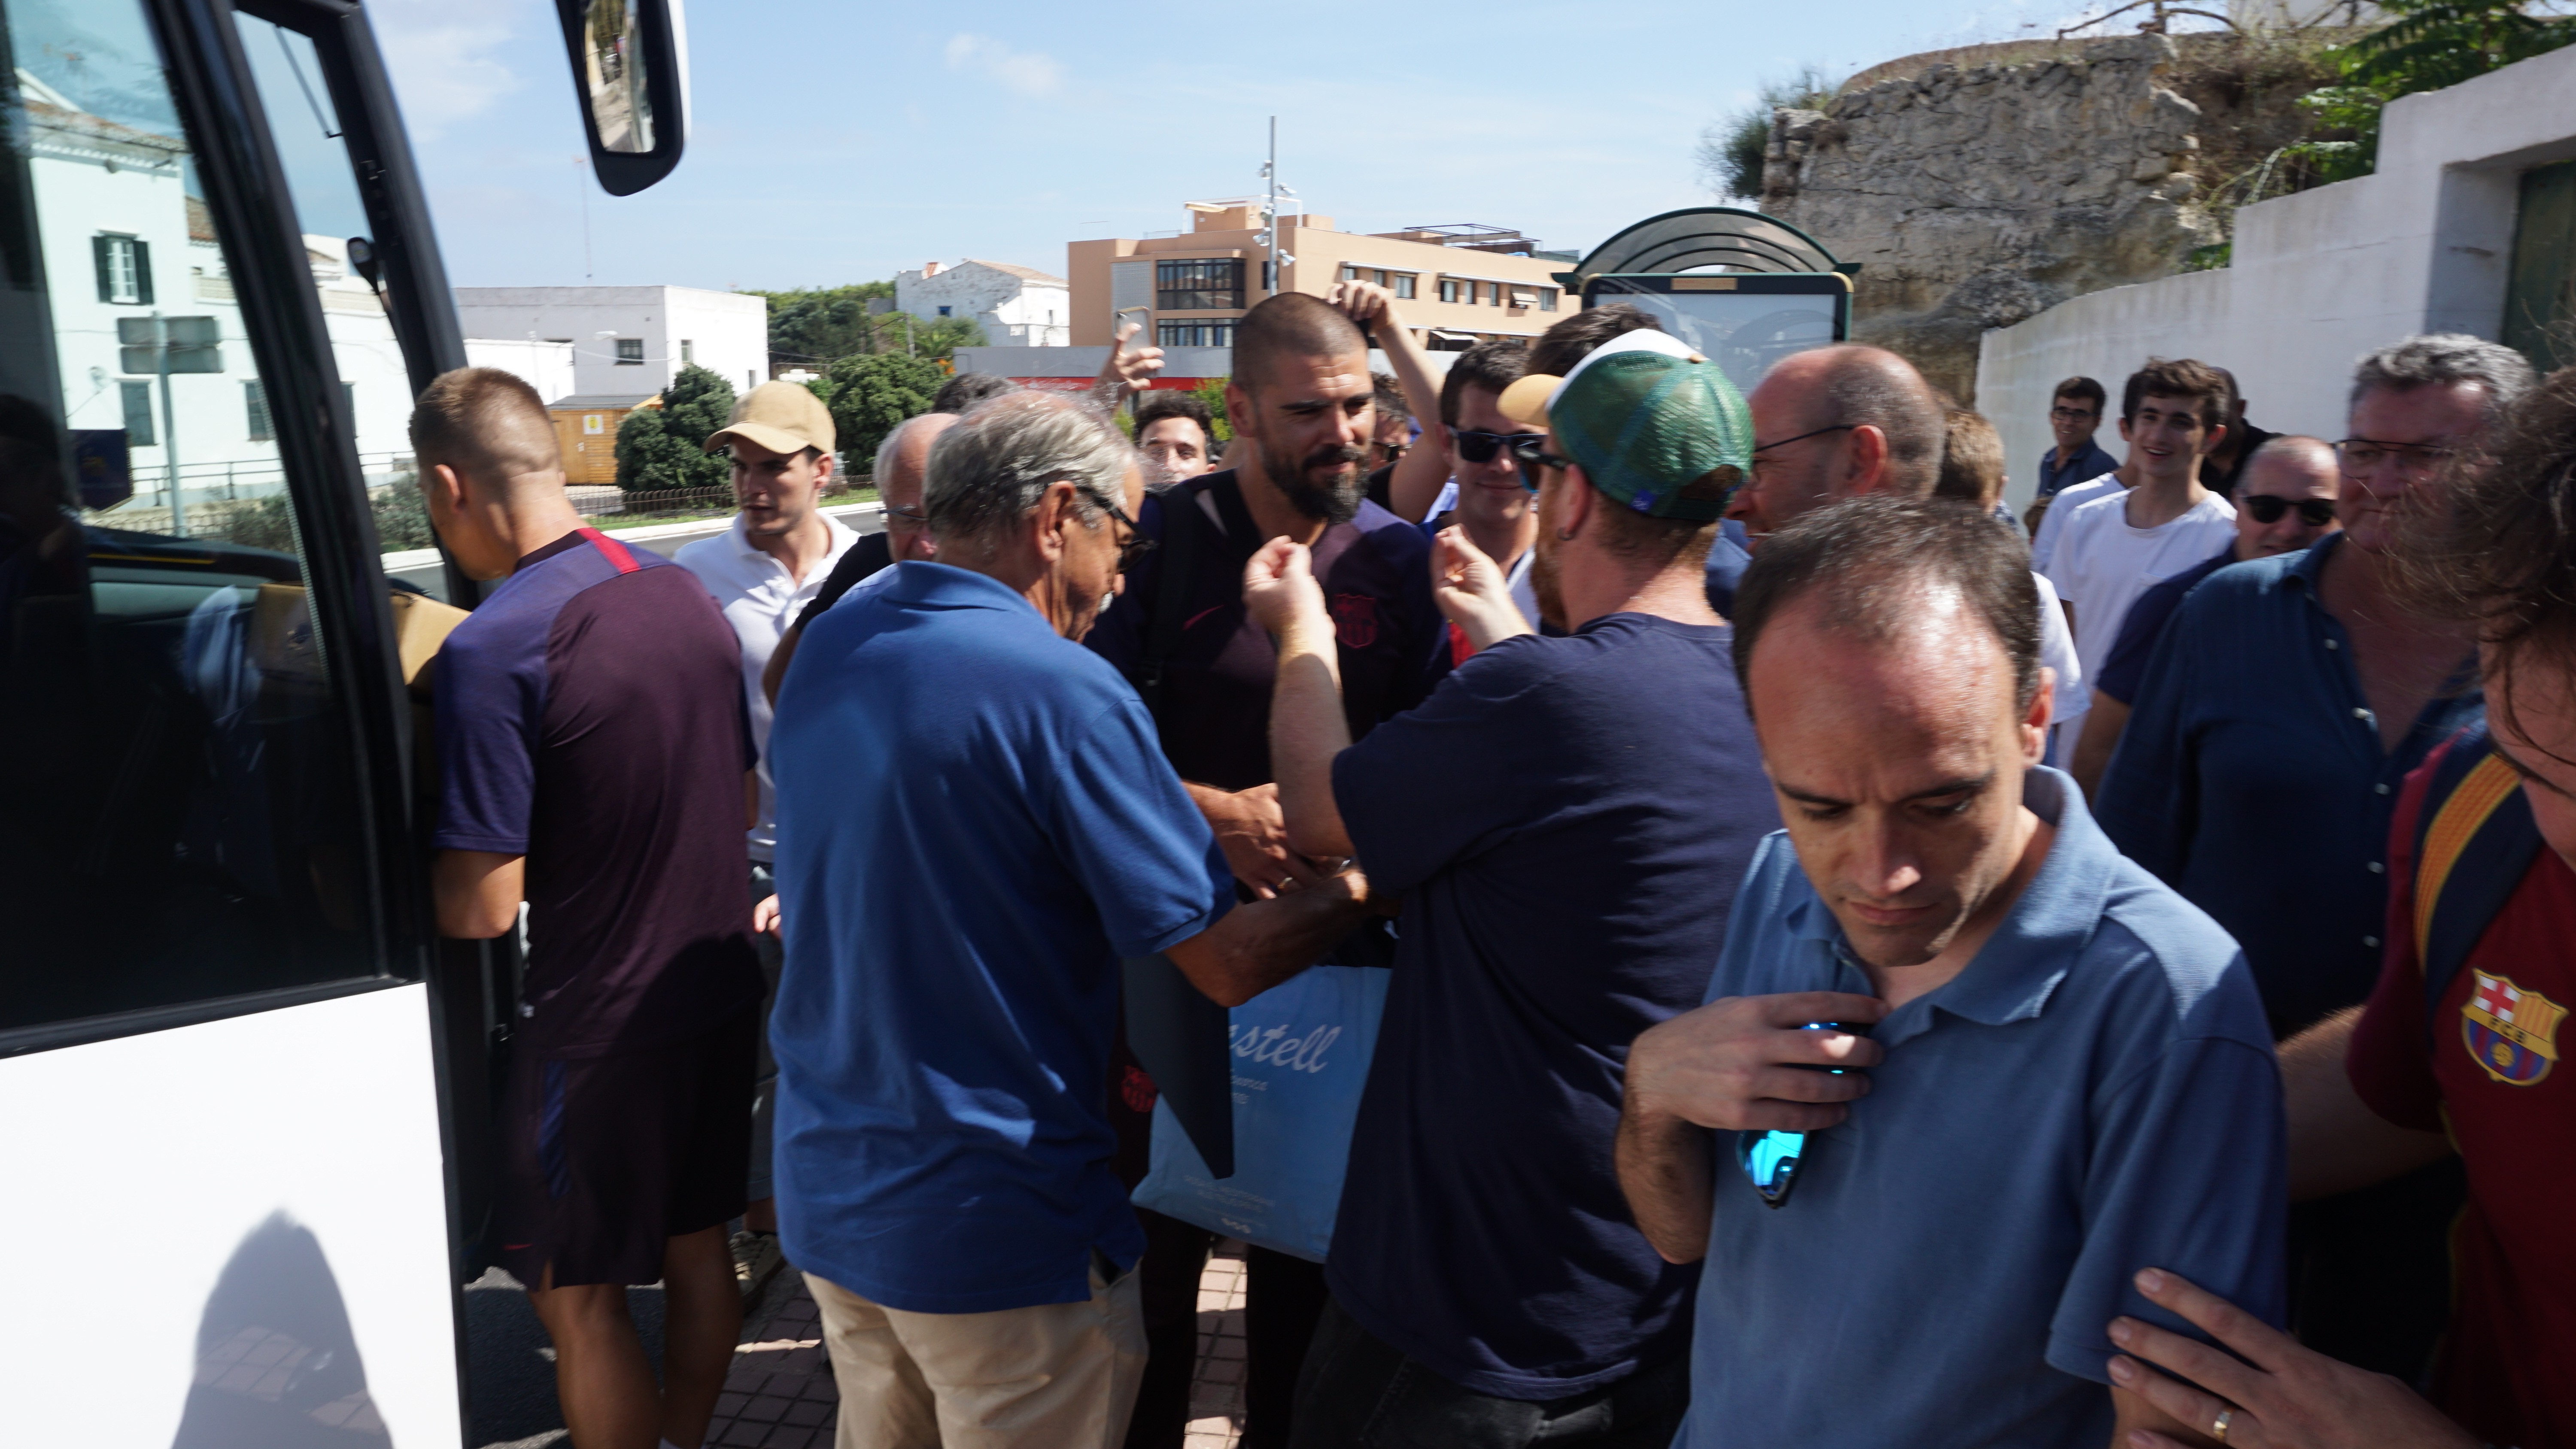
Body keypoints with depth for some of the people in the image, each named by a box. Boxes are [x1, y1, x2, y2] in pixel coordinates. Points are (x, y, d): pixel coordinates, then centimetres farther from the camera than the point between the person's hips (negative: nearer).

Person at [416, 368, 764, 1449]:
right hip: (717, 990, 8)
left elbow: (481, 908, -20)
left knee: (578, 1298, 10)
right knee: (695, 1246, 22)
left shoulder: (491, 650, -21)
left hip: (596, 1026, -7)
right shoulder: (686, 597, 0)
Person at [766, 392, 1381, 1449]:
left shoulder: (825, 649, 1)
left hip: (825, 1194, 7)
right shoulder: (1065, 692, -23)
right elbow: (1228, 964, -20)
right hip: (994, 1228, -7)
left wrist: (1197, 812, 10)